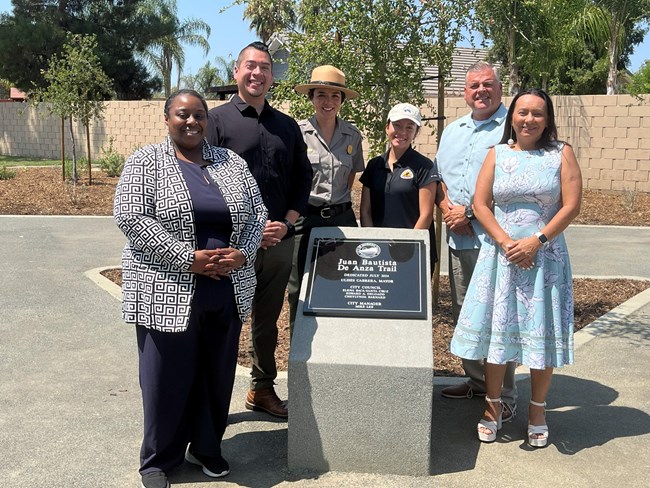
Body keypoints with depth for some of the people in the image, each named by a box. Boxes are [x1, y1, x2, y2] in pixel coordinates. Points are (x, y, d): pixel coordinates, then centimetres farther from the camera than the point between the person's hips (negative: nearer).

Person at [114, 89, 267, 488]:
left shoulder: (232, 163, 10)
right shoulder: (146, 162, -2)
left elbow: (257, 214, 10)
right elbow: (130, 218, -13)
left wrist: (242, 254, -9)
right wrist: (188, 258, -18)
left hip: (227, 292, 4)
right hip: (168, 293, -4)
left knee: (218, 375, 13)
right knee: (167, 378, 5)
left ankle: (207, 448, 33)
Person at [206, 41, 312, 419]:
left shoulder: (287, 126, 12)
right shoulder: (217, 120, -2)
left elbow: (303, 178, 14)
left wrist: (287, 222, -2)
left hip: (280, 242, 4)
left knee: (268, 320, 16)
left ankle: (263, 389, 31)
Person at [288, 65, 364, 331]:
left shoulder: (352, 135, 5)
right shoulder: (297, 132, -5)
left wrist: (339, 203, 9)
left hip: (342, 218, 3)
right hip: (305, 218, -3)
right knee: (300, 289, 5)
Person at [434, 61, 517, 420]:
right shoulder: (452, 131, 18)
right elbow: (437, 176, 19)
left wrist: (469, 212, -14)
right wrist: (447, 208, -1)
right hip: (458, 239, 7)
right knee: (463, 314, 14)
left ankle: (504, 394, 8)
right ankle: (476, 380, 28)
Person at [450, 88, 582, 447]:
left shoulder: (561, 154, 3)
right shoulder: (497, 155, 6)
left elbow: (572, 206, -4)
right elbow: (480, 204, 0)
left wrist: (536, 241, -14)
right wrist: (507, 242, -12)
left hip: (545, 255, -1)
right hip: (500, 253, 1)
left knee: (542, 332, 4)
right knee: (496, 329, 5)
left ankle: (537, 410, 21)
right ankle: (493, 406, 20)